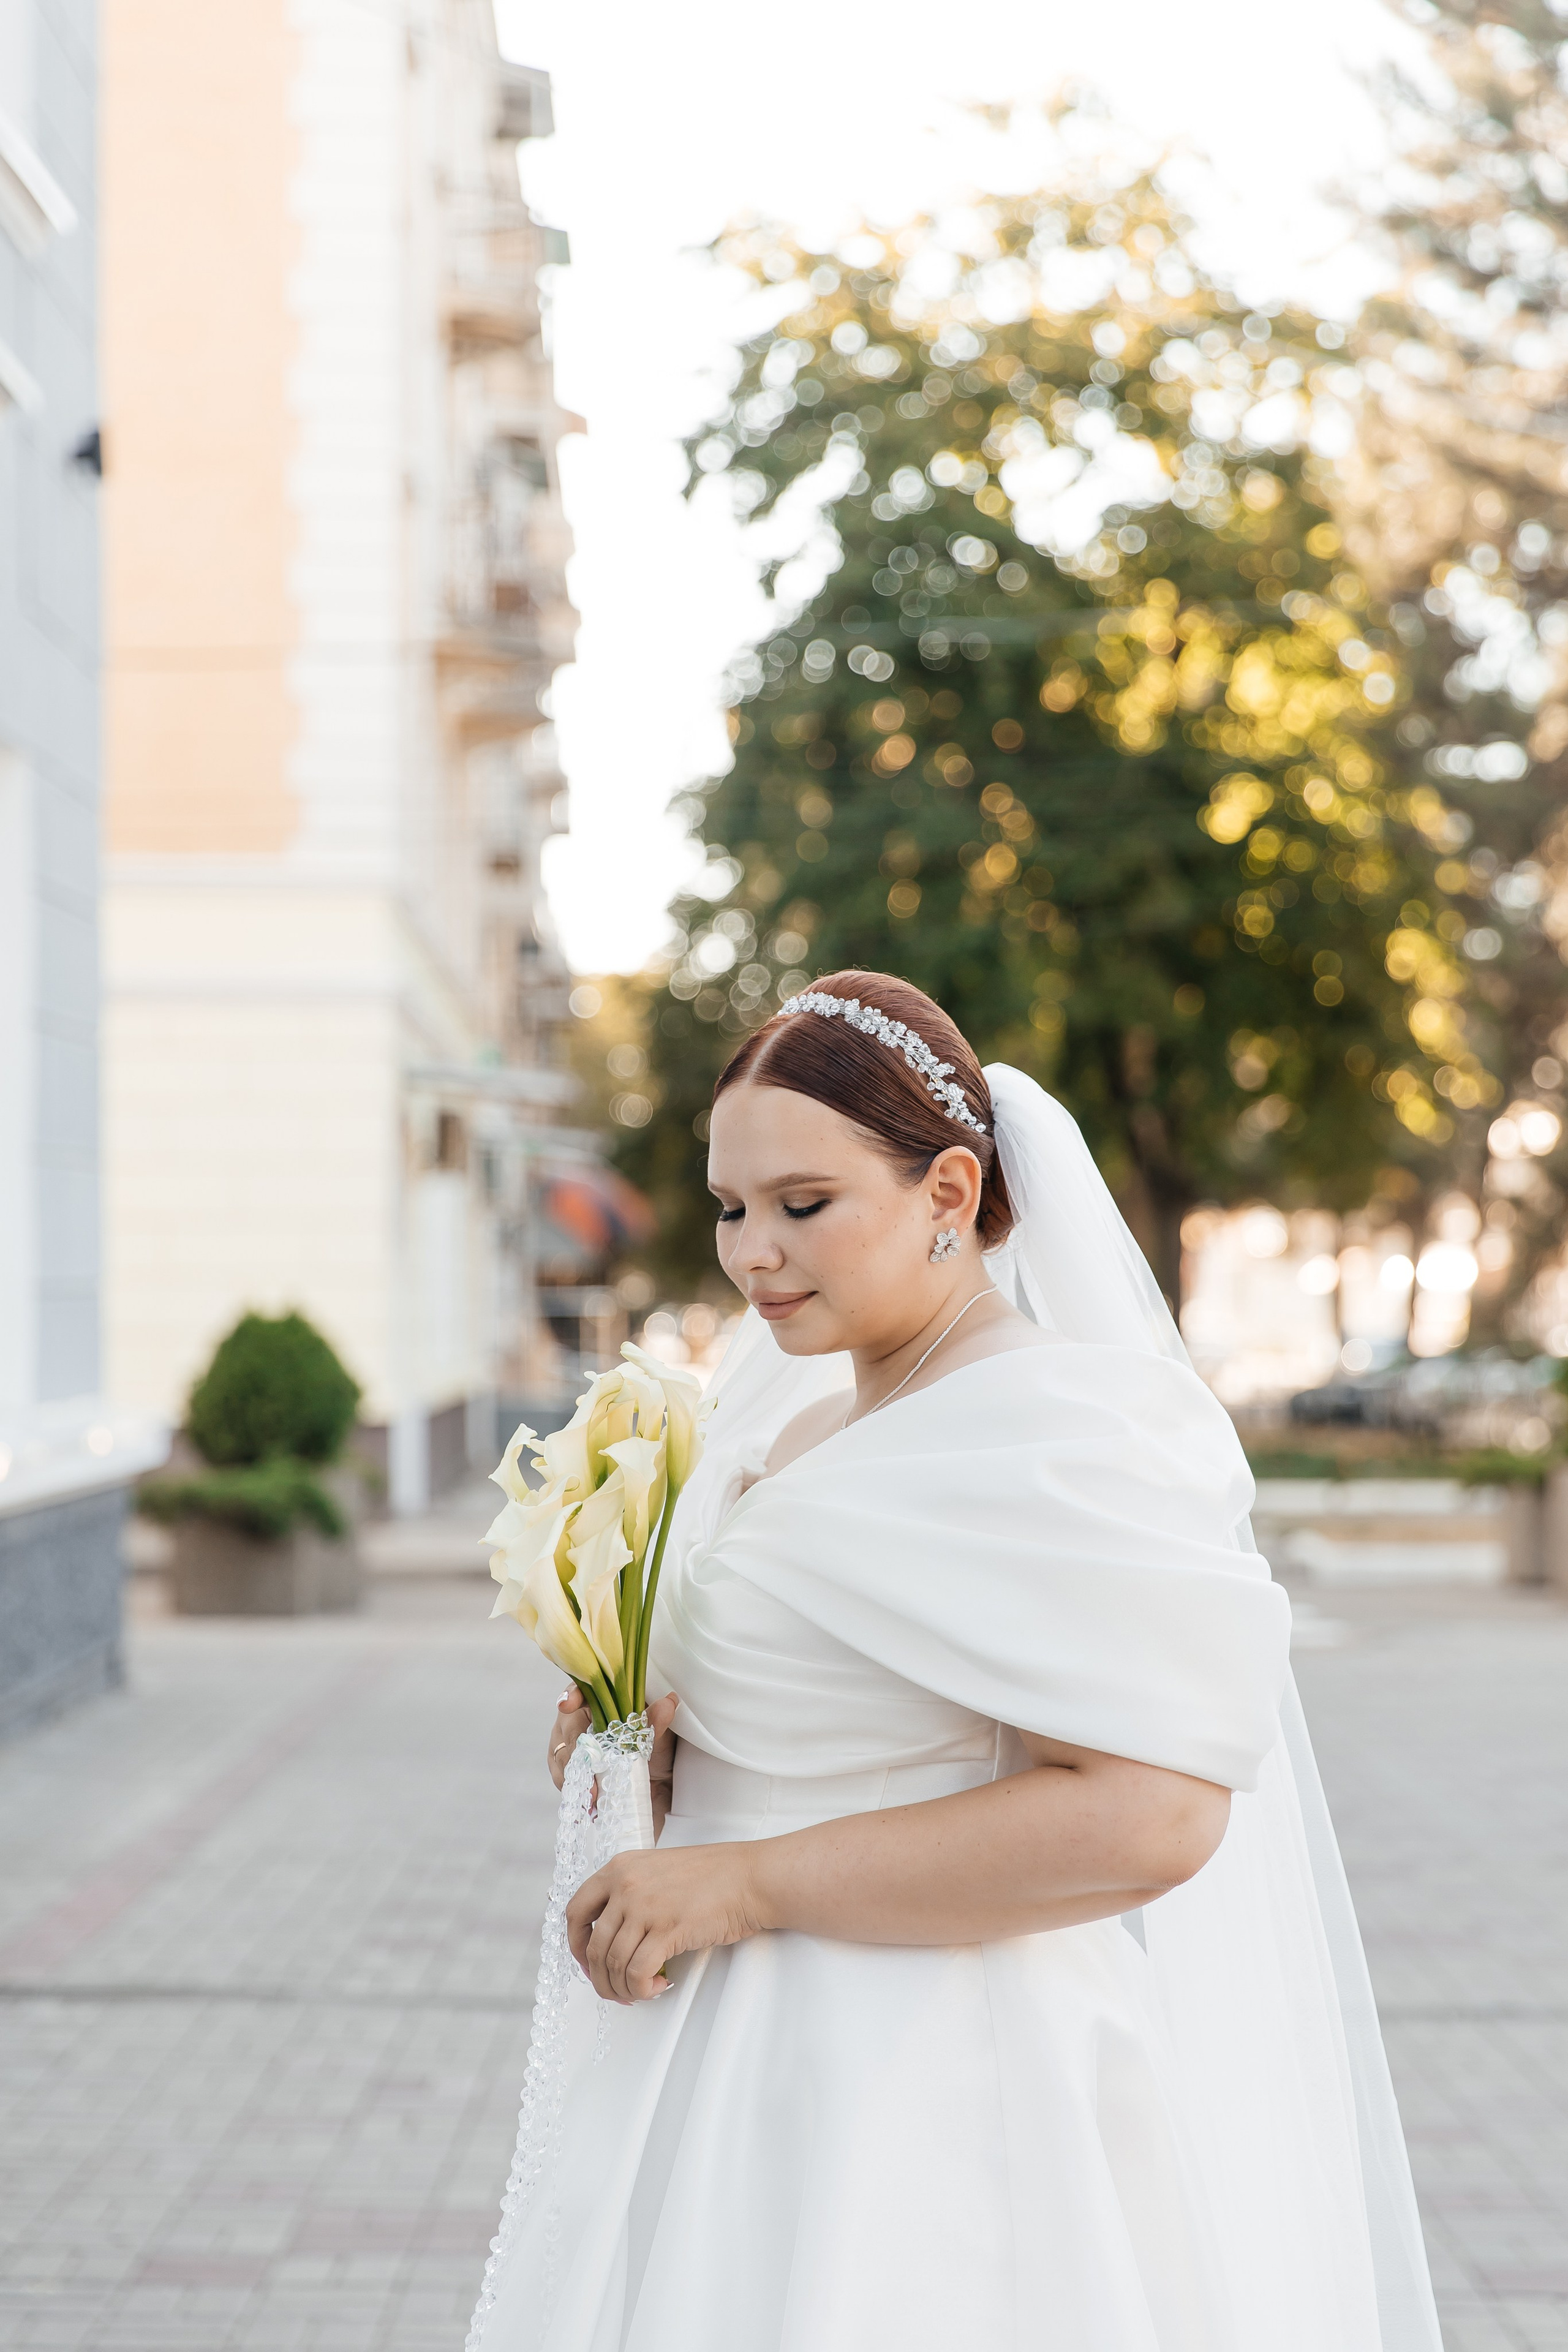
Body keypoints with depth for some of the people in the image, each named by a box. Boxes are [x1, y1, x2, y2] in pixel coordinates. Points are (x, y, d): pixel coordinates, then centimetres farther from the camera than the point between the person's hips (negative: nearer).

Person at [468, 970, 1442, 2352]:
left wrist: (748, 1885, -24)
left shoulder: (1047, 1441, -19)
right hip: (762, 2066, 9)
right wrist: (642, 1746, 0)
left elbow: (1145, 1816, -27)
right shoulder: (794, 1401, 8)